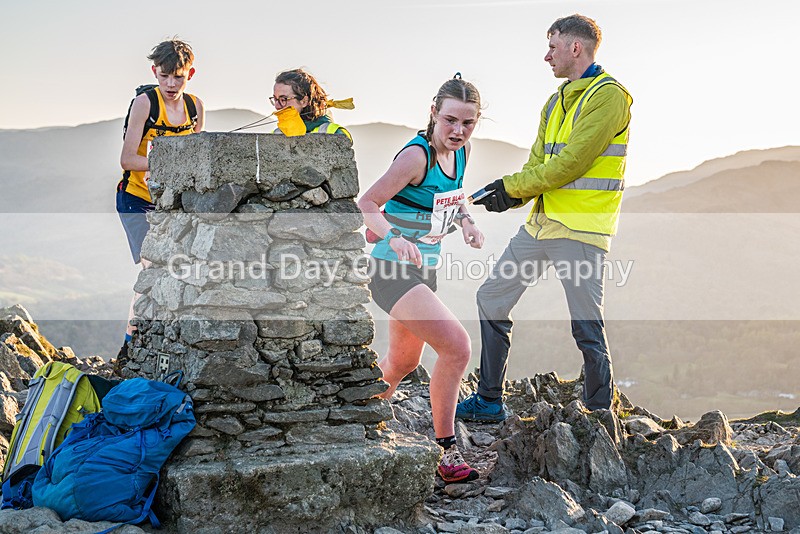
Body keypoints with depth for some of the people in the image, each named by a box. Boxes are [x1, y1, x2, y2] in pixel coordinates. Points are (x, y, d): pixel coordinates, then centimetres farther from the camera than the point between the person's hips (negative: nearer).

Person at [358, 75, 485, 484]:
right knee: (456, 346, -21)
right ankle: (445, 450, -10)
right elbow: (366, 204, -20)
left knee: (403, 362, 21)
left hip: (424, 270, 9)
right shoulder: (416, 155, -21)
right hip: (392, 270, -9)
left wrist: (466, 221, 1)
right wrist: (393, 238, -37)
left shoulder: (461, 152, 3)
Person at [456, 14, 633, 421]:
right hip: (540, 223, 9)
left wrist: (514, 187, -12)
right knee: (492, 298, 10)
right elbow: (538, 162, 14)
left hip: (580, 230, -9)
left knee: (587, 327, -4)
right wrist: (512, 194, -6)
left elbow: (572, 162, -18)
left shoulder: (608, 95, -10)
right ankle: (489, 401, 19)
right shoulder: (556, 102, 19)